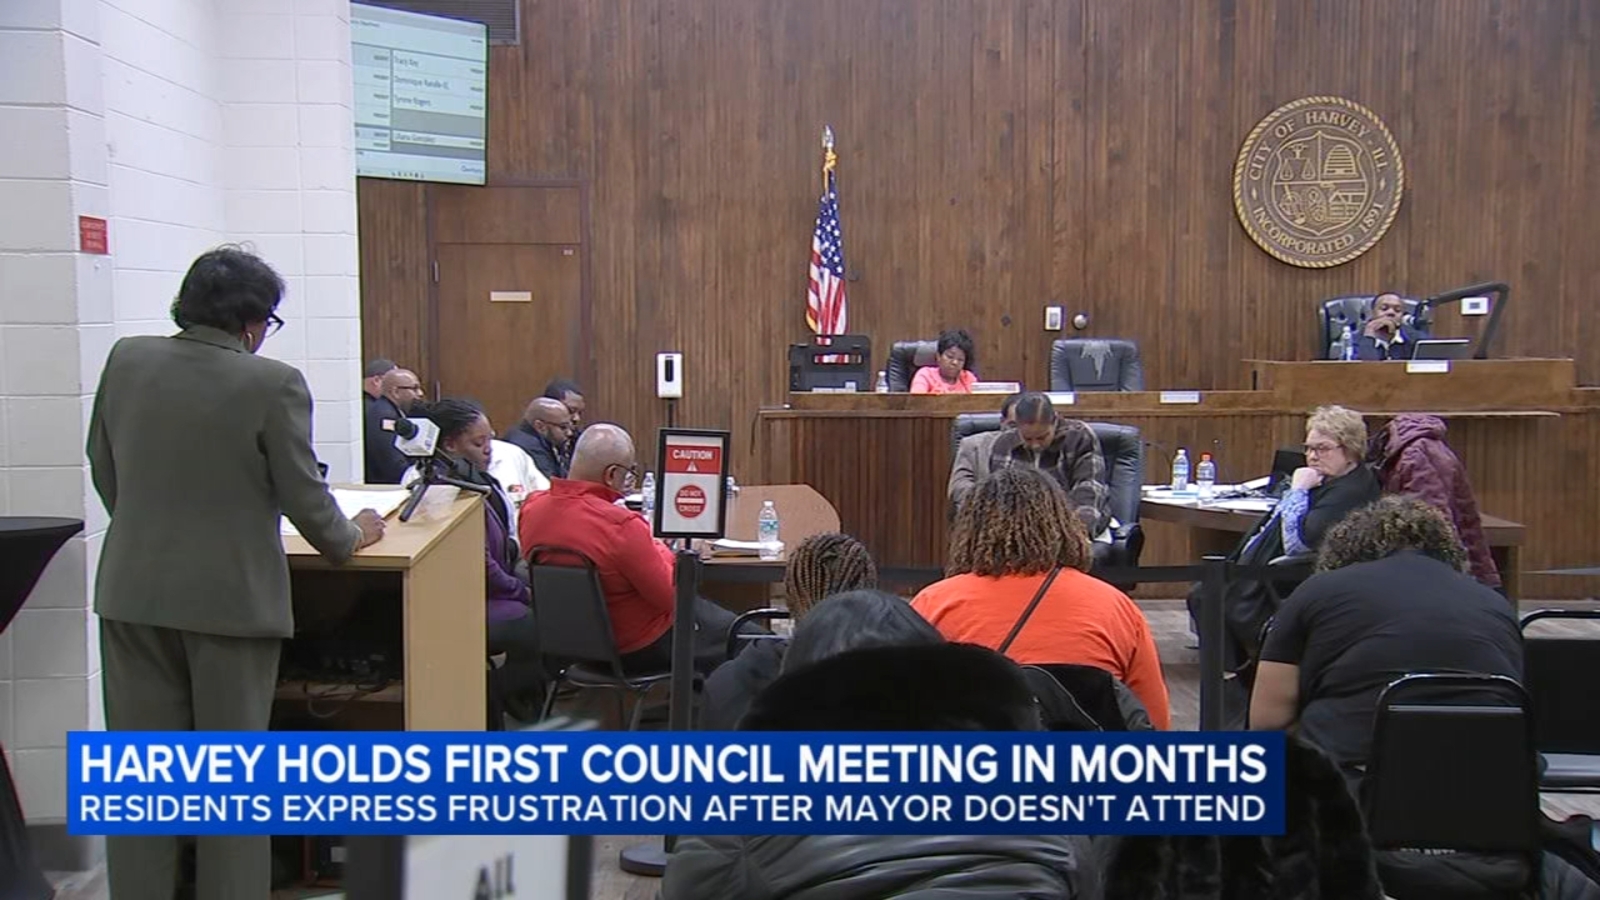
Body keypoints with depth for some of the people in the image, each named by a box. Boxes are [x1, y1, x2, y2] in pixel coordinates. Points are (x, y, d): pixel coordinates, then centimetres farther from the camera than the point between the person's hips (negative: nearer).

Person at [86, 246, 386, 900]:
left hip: (133, 591, 4)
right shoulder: (273, 384, -14)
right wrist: (350, 538, 11)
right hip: (232, 595, -4)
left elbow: (103, 468, 11)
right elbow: (303, 496, -9)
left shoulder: (126, 361, 0)